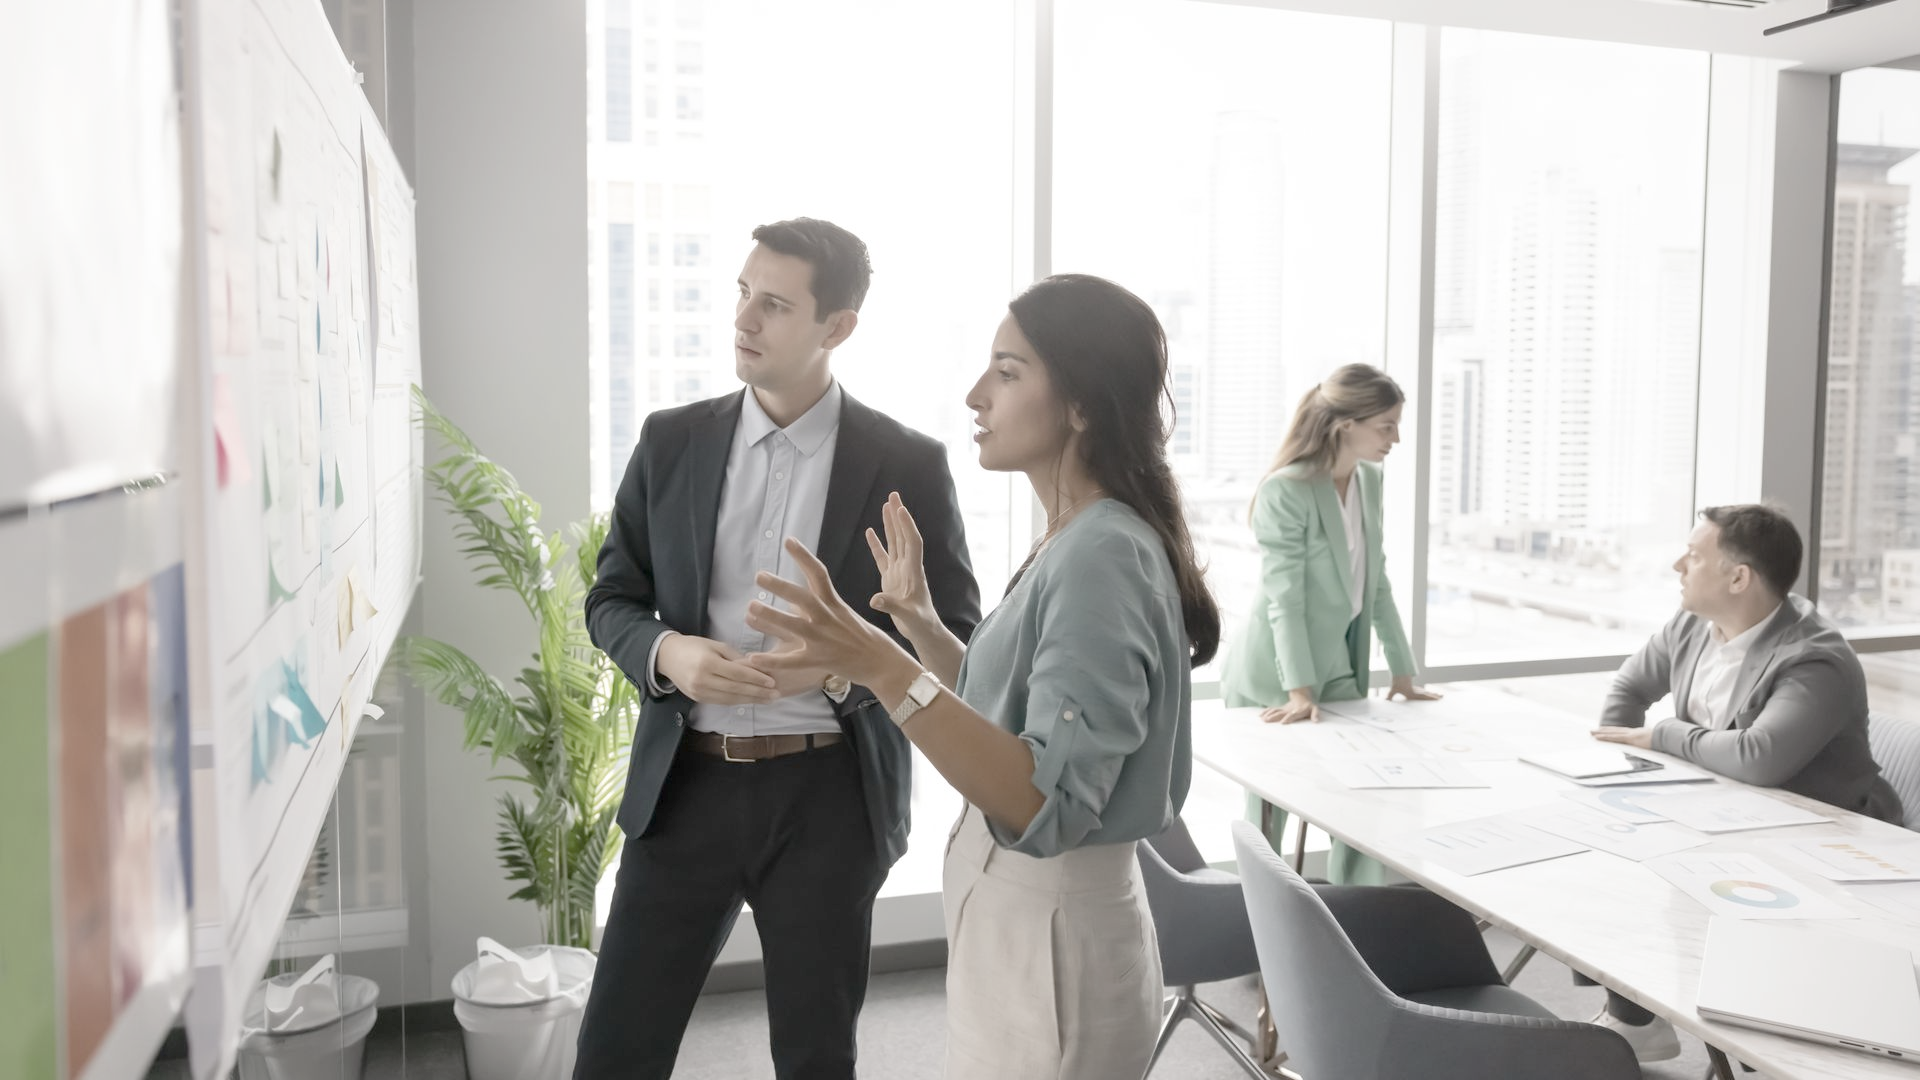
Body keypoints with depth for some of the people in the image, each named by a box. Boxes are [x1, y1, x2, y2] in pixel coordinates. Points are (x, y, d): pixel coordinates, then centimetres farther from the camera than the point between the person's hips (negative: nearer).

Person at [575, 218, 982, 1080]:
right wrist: (666, 652, -14)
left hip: (827, 795, -2)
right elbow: (611, 599, 8)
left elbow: (955, 638, -2)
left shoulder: (907, 465, -6)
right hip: (686, 785, 2)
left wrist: (841, 665, -20)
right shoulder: (671, 441, 2)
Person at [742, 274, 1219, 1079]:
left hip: (1052, 939, -9)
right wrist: (918, 624, 5)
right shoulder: (1076, 544, 7)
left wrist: (881, 668, -38)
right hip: (1013, 920, 9)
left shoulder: (1103, 556, -23)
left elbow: (1047, 807, -31)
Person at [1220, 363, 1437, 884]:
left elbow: (1376, 584, 10)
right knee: (1268, 819, 3)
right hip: (1274, 684, -7)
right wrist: (1299, 693, -27)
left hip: (1338, 668, 7)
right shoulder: (1285, 491, -19)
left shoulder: (1369, 480, 4)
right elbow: (1285, 599, -22)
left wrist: (1402, 672, 10)